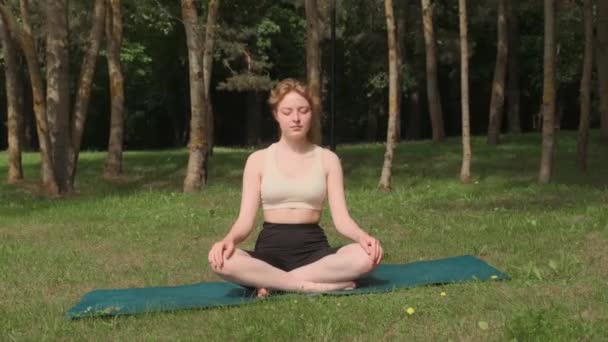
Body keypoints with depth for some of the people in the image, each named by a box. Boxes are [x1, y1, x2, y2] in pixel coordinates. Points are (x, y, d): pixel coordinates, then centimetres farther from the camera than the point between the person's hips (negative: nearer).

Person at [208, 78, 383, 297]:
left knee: (366, 256, -31)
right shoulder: (258, 160, 5)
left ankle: (271, 282, -20)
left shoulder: (327, 159, 6)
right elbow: (246, 221, -1)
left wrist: (363, 237, -24)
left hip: (314, 249, 2)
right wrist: (229, 240, -25)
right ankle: (314, 286, -24)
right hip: (270, 248, -1)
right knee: (222, 261, -34)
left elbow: (341, 218, 0)